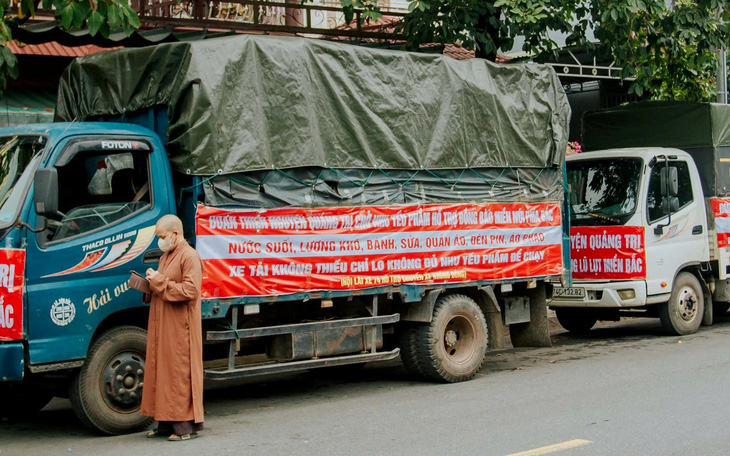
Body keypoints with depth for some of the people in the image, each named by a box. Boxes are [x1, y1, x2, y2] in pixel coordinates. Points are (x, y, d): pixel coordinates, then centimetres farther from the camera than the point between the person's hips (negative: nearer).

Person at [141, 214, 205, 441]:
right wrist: (151, 284, 7)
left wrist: (160, 282, -17)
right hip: (161, 327, 9)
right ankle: (166, 424, 15)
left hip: (179, 329, -9)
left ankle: (186, 425, -1)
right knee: (161, 372, 9)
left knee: (180, 374, -6)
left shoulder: (189, 256, -10)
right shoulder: (166, 256, 20)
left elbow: (189, 290, -20)